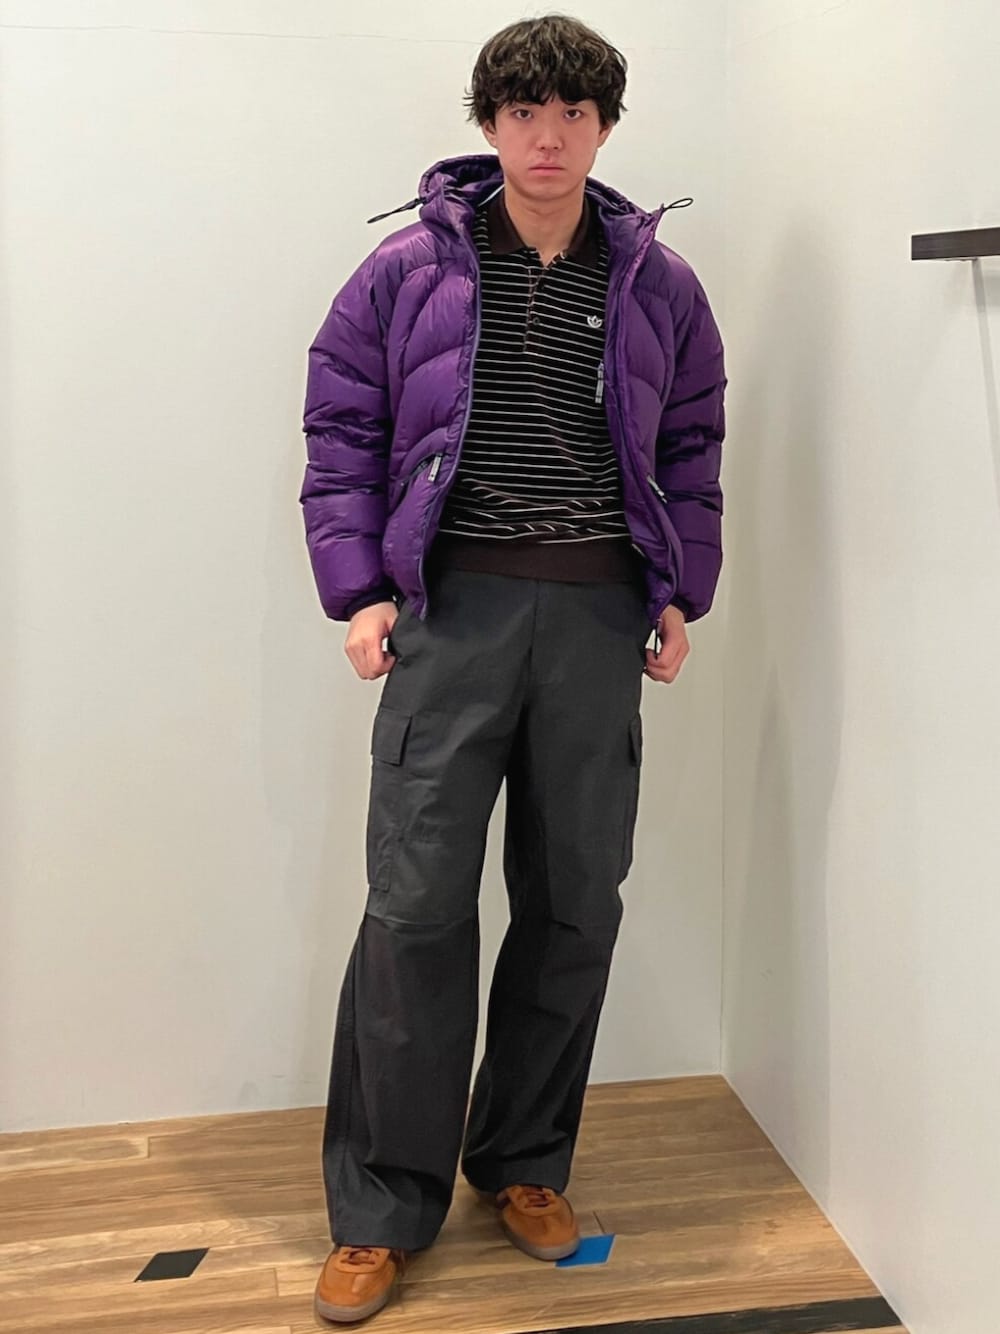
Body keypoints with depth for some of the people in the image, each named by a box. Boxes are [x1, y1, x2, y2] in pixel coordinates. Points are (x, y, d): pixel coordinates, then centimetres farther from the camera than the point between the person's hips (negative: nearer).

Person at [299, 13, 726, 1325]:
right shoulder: (409, 268, 3)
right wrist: (359, 589, -4)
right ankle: (383, 1210, 12)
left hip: (598, 614, 3)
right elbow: (342, 430, 5)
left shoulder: (657, 283, 10)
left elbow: (690, 449, 15)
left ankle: (524, 1165, 27)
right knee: (417, 905, -4)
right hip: (453, 608, -2)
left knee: (577, 902, 7)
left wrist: (681, 593, 5)